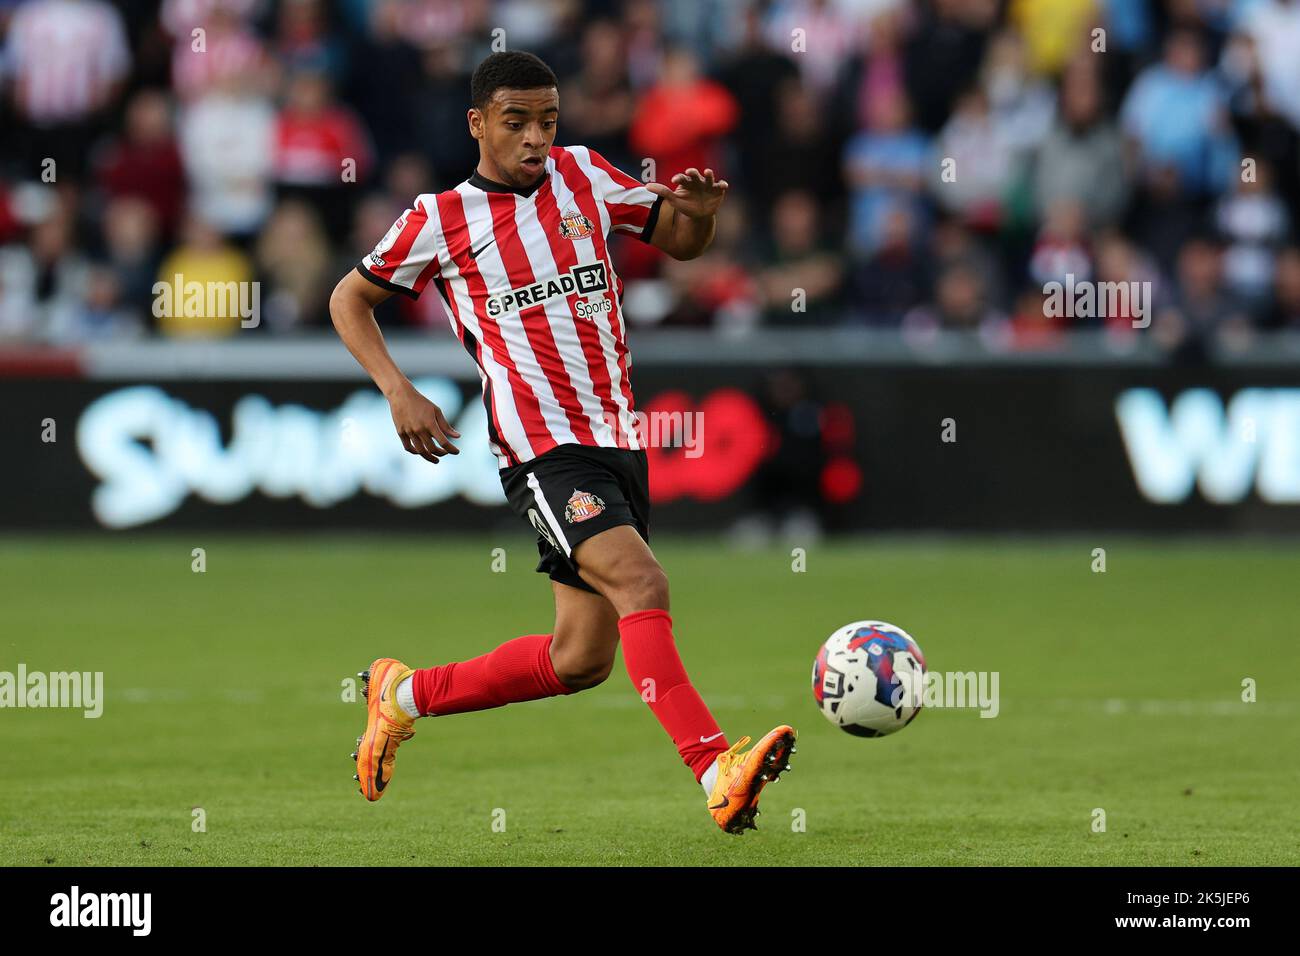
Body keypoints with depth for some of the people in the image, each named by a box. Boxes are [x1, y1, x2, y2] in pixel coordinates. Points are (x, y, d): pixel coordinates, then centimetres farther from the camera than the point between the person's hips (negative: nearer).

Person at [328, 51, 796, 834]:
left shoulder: (582, 176, 10)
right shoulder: (441, 219, 0)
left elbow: (681, 241, 20)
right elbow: (350, 300, 11)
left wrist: (700, 209, -5)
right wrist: (399, 393, -3)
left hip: (619, 442, 6)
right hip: (543, 450, -6)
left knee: (581, 660, 8)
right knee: (641, 584, -27)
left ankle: (403, 695, 25)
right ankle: (716, 770, -36)